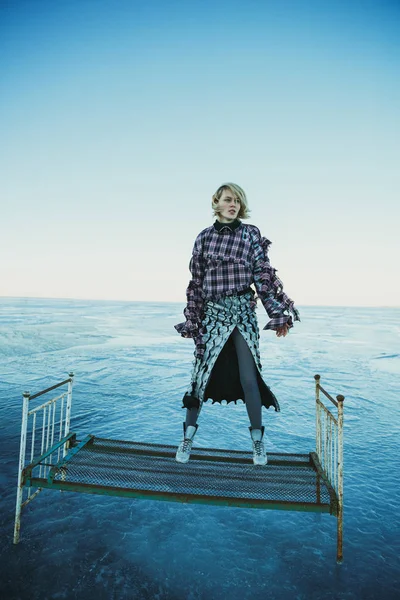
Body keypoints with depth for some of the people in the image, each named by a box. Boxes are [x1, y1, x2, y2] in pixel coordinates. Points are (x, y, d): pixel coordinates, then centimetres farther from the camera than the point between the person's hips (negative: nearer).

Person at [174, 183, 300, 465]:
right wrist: (192, 320, 8)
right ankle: (188, 437, 22)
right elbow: (196, 282, 9)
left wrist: (278, 313, -7)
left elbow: (264, 276, 0)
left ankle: (258, 441, 22)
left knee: (249, 377, 2)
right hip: (212, 314, 2)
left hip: (243, 312, -1)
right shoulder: (204, 237, 7)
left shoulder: (251, 234, 3)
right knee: (202, 373, 4)